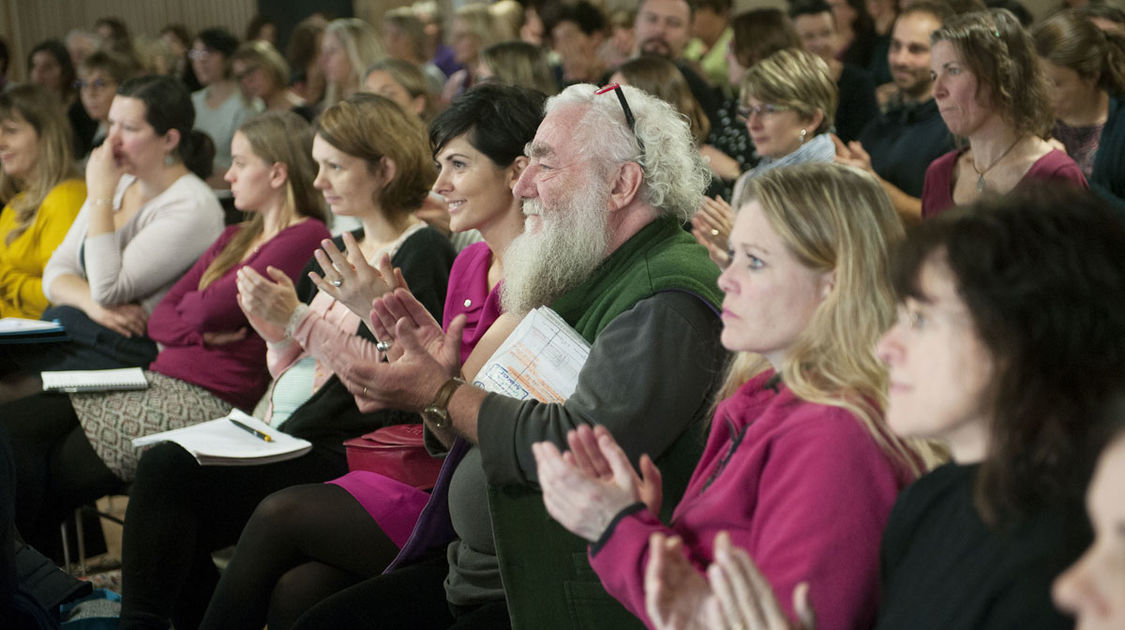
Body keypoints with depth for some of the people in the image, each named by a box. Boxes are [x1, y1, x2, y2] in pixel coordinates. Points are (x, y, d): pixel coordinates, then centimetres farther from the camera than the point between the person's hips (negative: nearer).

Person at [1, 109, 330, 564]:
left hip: (207, 402, -8)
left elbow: (212, 308, -14)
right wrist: (199, 330, -6)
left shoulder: (306, 237, -7)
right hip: (160, 376, 8)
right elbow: (160, 317, 16)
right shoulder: (235, 238, 23)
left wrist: (187, 306, 8)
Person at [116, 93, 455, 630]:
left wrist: (300, 320, -16)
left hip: (337, 451, -9)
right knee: (162, 466, -14)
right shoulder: (343, 249, 21)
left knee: (166, 469, -21)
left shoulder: (422, 254, -6)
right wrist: (275, 322, 3)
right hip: (284, 434, 9)